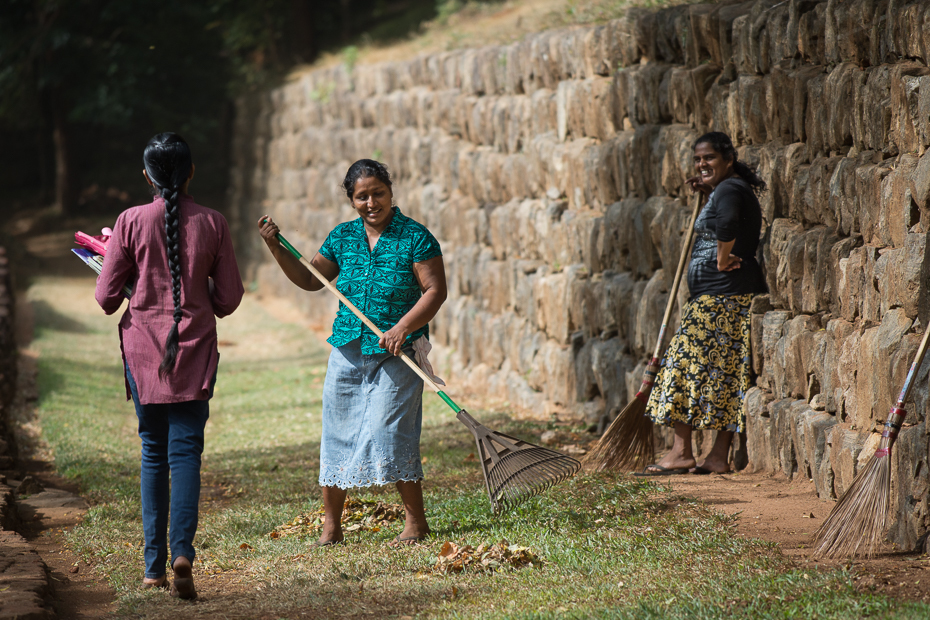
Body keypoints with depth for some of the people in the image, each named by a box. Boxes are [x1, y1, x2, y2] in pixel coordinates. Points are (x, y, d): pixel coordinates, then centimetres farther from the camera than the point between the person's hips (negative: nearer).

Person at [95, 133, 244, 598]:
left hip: (143, 345, 1)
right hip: (195, 349, 0)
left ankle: (154, 566, 10)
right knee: (185, 449, -1)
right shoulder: (212, 224, -4)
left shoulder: (131, 222, -6)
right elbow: (228, 299, 0)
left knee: (153, 453, 11)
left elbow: (106, 297, -4)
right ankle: (182, 549, -22)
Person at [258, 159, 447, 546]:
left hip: (396, 354, -5)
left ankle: (415, 521, 1)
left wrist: (402, 328, -21)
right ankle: (331, 525, 16)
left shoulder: (415, 238, -6)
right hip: (347, 351, 5)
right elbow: (310, 280, 15)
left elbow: (435, 290, -10)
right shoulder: (343, 237, 8)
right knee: (337, 432, 6)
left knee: (389, 433, -11)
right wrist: (275, 247, 4)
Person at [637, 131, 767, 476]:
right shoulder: (735, 189, 20)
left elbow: (727, 221, -36)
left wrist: (723, 259, -23)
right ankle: (719, 457, 7)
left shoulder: (729, 189, -13)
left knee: (687, 364, -8)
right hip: (735, 295, 11)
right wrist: (706, 194, 24)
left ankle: (681, 452, -9)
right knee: (724, 371, 7)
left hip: (720, 294, -11)